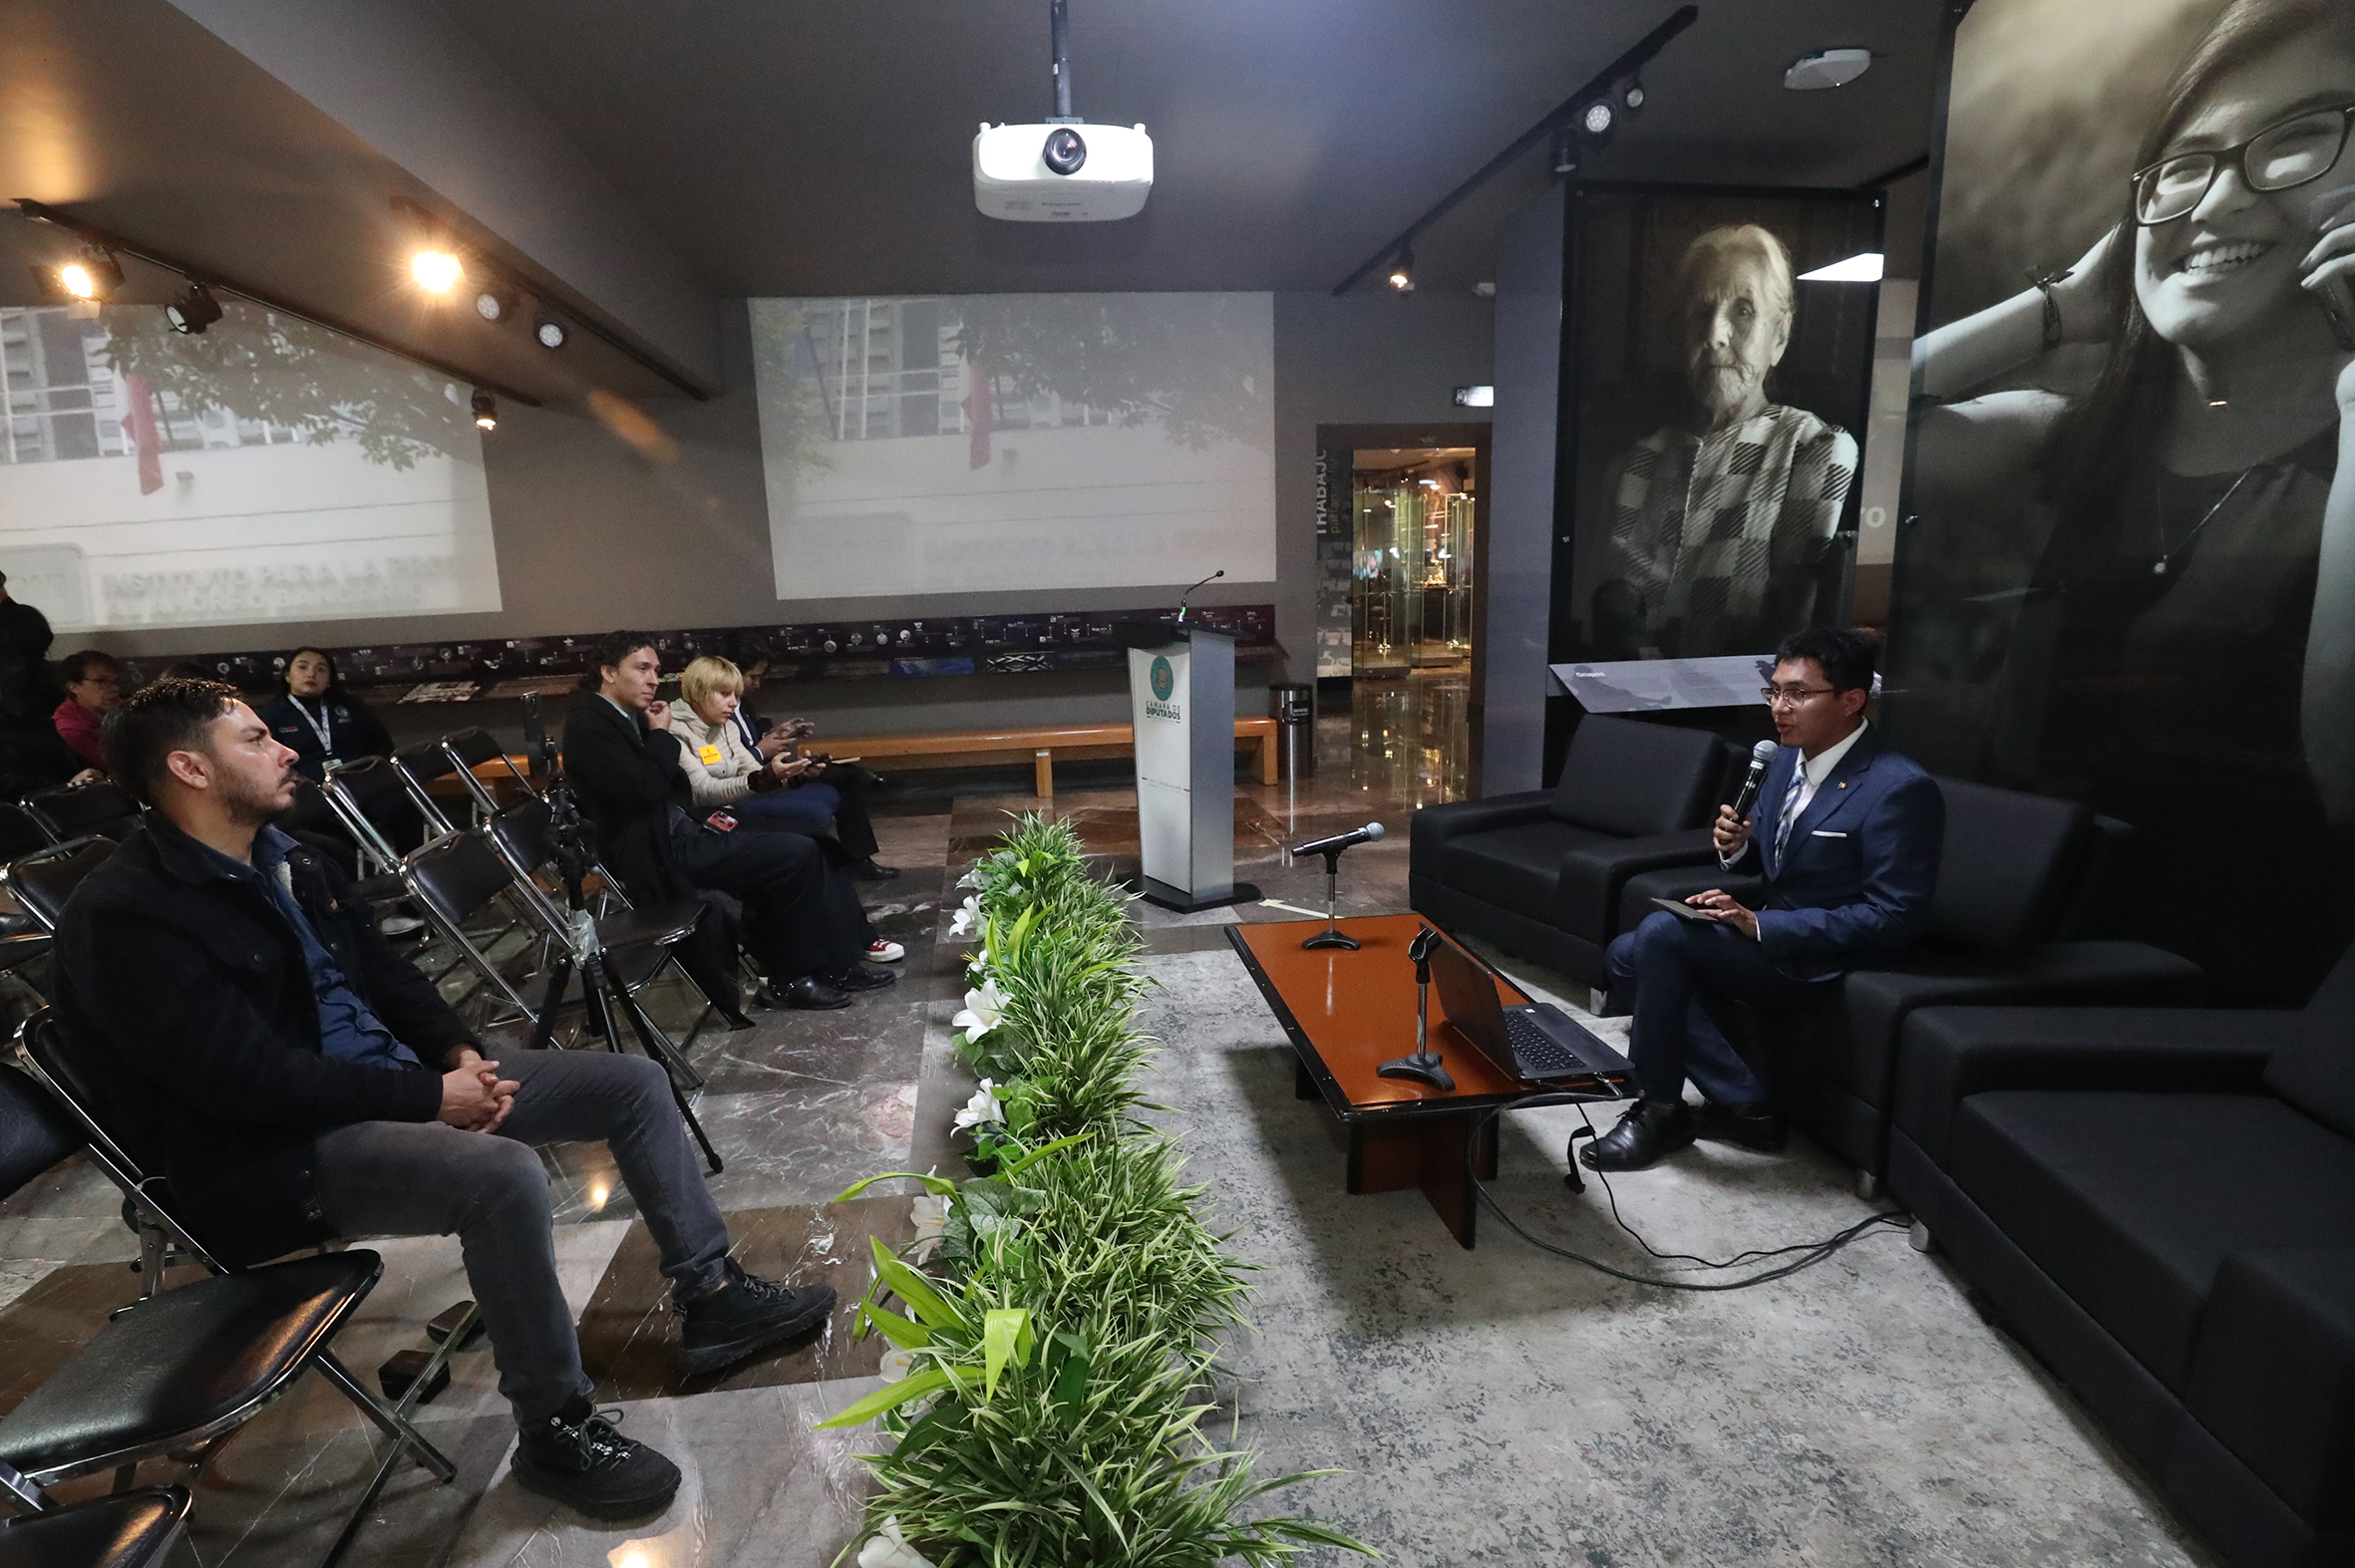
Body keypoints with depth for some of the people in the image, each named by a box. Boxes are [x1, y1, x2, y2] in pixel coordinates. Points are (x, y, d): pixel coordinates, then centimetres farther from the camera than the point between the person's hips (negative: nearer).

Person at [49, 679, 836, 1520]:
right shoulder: (125, 916, -17)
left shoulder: (286, 859, 10)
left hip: (395, 1083, 9)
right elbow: (250, 1078, -24)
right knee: (505, 1176, -37)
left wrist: (458, 1052, -2)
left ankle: (711, 1296, 7)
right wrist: (430, 1095, -19)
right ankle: (553, 1428, -15)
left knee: (632, 1082, -1)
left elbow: (383, 972, 16)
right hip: (275, 1154, -9)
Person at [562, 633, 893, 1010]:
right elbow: (644, 788, -24)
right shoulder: (589, 726, -12)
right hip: (661, 856, -9)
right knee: (798, 856, -17)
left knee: (804, 850, -1)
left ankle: (838, 962, 1)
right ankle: (789, 978, -5)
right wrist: (661, 734, -10)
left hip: (682, 833, 9)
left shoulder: (631, 717, 15)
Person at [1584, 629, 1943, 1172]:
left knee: (1661, 931, -27)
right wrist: (1736, 845, -8)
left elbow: (1895, 918, -21)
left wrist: (1758, 923, -25)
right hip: (1766, 934, 9)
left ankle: (1660, 1111, -11)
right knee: (1624, 957, -3)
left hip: (1821, 961, -9)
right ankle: (1743, 1104, -2)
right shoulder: (1787, 759, 5)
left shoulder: (1900, 789, -20)